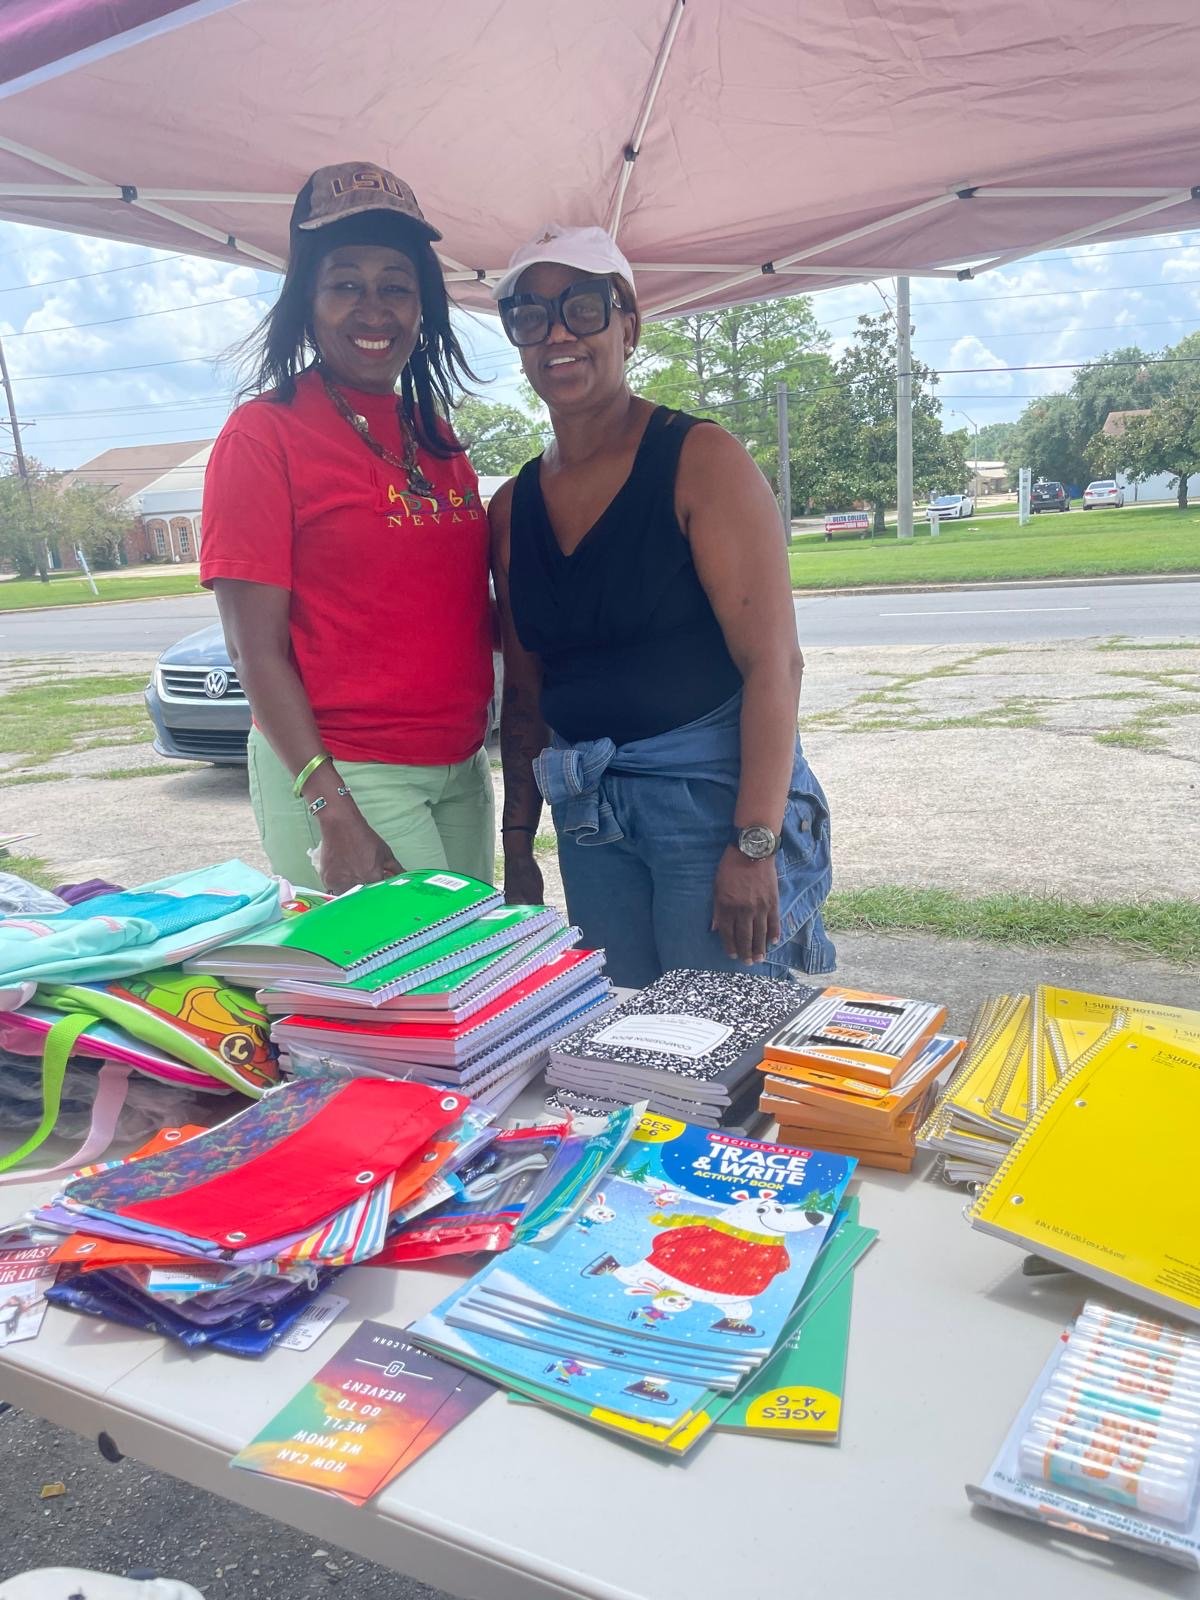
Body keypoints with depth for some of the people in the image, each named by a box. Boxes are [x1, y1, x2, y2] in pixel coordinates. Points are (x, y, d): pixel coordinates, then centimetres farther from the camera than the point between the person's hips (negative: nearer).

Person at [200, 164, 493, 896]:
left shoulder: (436, 437, 10)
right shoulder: (265, 432, -8)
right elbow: (258, 650, -12)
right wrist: (334, 813, -19)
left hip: (461, 770, 7)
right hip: (341, 774, -6)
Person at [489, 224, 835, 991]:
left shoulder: (700, 459, -8)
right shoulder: (514, 508, 9)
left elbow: (773, 660, -15)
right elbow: (526, 696, 14)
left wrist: (755, 843, -21)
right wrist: (518, 847, 11)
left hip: (714, 789, -5)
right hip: (587, 812, 6)